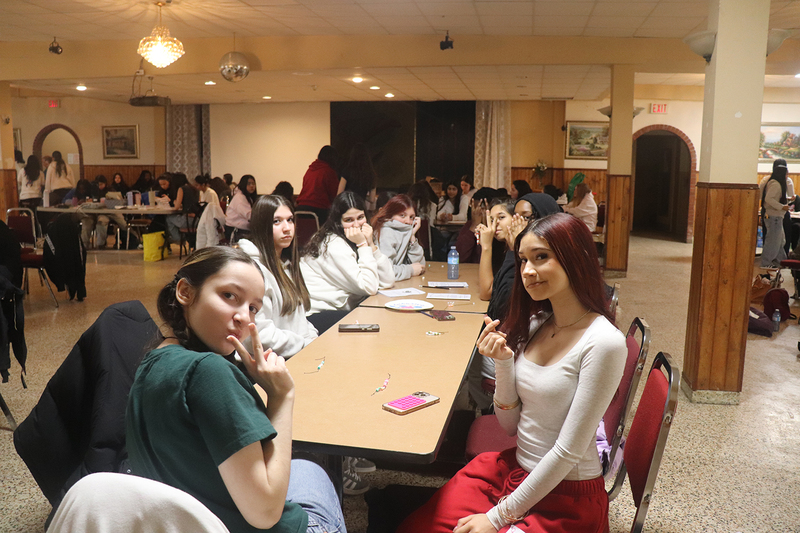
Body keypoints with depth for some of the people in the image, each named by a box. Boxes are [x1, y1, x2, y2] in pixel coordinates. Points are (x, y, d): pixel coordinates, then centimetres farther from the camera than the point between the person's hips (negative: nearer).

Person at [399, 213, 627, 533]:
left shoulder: (603, 343, -19)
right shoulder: (534, 325, 1)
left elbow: (568, 451, -19)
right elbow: (511, 426, 4)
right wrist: (503, 362, -13)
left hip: (565, 497, -5)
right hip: (512, 469, 5)